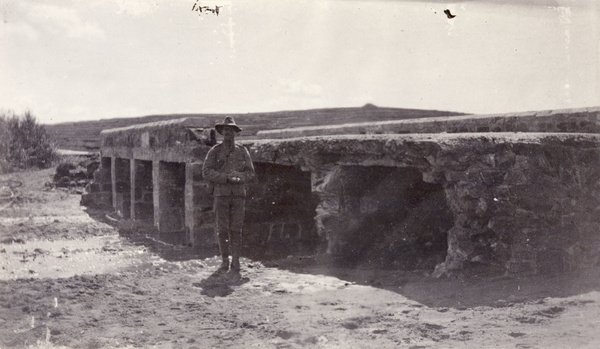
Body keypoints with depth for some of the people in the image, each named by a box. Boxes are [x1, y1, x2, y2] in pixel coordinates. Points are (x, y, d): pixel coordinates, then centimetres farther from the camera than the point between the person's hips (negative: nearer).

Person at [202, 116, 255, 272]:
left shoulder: (242, 151, 9)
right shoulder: (215, 151, 4)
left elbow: (250, 172, 8)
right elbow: (206, 172, -4)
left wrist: (239, 177, -13)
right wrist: (226, 177, -14)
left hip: (238, 194, 1)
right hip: (221, 194, -1)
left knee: (236, 229, 0)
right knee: (222, 229, -1)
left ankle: (235, 261, 6)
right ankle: (225, 261, 7)